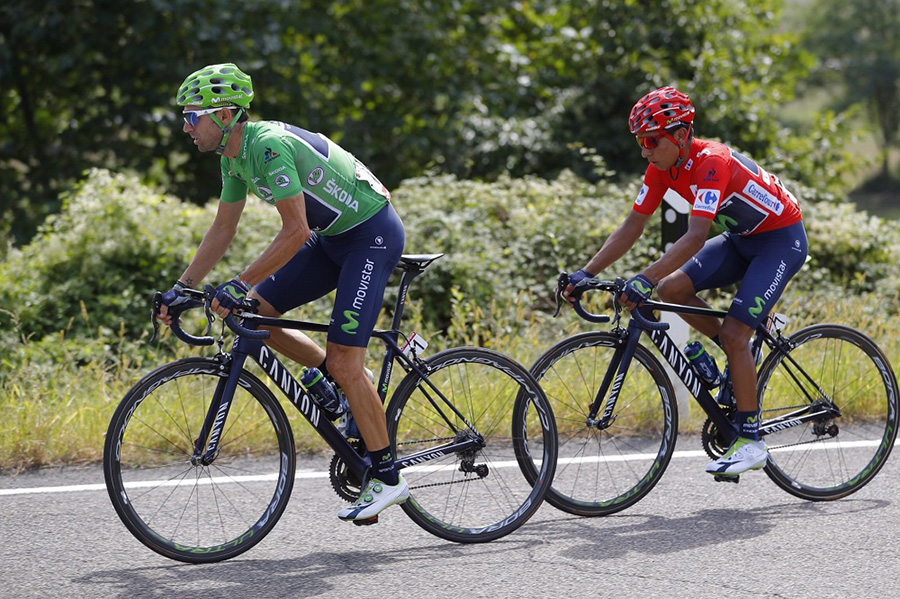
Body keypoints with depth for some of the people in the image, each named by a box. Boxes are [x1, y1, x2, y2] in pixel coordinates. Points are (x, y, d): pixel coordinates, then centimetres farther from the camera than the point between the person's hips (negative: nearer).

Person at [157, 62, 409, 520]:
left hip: (372, 234, -9)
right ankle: (341, 382, 14)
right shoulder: (234, 156, 3)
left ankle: (386, 478, -7)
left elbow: (295, 231, -31)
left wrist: (239, 286, -31)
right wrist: (181, 289, 6)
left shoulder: (269, 146, -26)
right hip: (332, 238, 9)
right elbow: (222, 230, 12)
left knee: (343, 358, -15)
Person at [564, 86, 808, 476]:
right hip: (741, 238, 8)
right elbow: (632, 227, -3)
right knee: (671, 289, -8)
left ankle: (750, 442, -9)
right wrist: (586, 274, -12)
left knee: (733, 334, -18)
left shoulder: (711, 162, -31)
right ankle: (742, 357, 10)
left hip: (782, 240, -8)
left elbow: (696, 237, -41)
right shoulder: (662, 166, -7)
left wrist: (644, 280, -48)